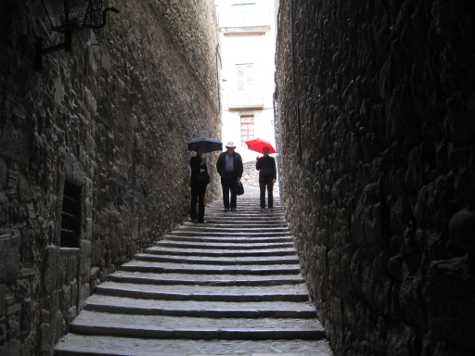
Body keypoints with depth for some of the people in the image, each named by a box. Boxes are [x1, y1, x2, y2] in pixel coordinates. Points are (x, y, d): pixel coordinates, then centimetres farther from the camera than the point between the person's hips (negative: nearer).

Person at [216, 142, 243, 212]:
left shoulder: (237, 156, 3)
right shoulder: (222, 155, 6)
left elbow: (240, 167, 5)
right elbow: (218, 166, 12)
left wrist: (239, 176, -2)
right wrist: (221, 173, 1)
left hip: (234, 177, -1)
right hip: (225, 177, 1)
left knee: (234, 193, -1)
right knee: (225, 193, 3)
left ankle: (233, 206, 6)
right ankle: (226, 207, 9)